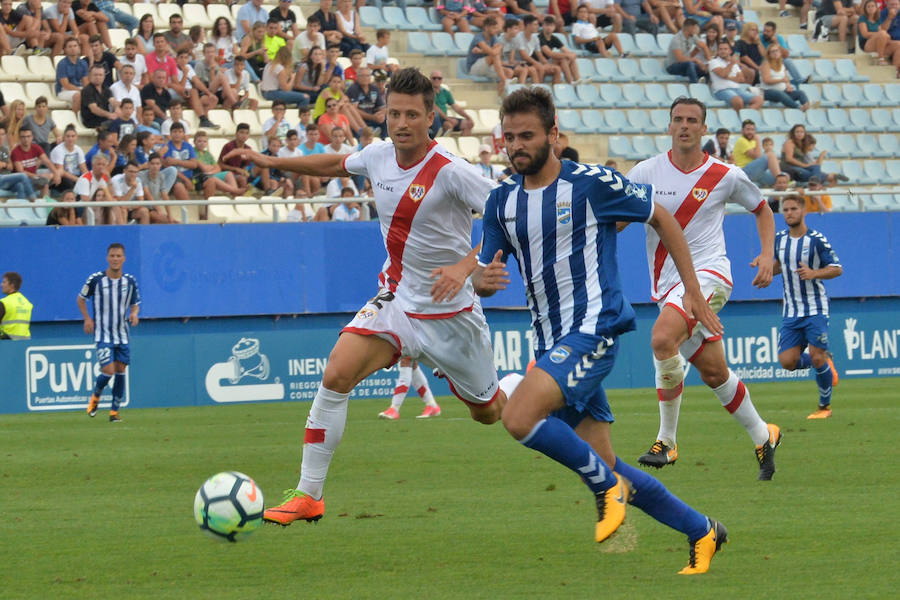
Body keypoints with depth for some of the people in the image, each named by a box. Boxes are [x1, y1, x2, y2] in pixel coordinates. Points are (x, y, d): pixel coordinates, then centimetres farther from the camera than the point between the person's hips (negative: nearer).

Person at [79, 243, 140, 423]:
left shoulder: (130, 281, 0)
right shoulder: (96, 279, -9)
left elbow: (135, 304, 14)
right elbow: (81, 298, 7)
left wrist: (134, 314, -8)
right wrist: (87, 319, -5)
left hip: (122, 335, 4)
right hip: (103, 335, -3)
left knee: (120, 371, 2)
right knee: (108, 371, -14)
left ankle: (114, 411, 13)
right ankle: (95, 397, 16)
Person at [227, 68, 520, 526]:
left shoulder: (451, 172, -22)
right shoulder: (379, 156, -4)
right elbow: (337, 165, 19)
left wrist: (466, 265, -36)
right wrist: (271, 162, 19)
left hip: (450, 312, -4)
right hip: (396, 299, 4)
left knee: (489, 412, 12)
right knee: (337, 373, -19)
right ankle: (308, 495, -14)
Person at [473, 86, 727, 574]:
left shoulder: (592, 183, -8)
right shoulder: (502, 201, 8)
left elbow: (661, 218, 4)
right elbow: (483, 276, 13)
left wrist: (693, 291, 4)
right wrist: (483, 279, -13)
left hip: (593, 328, -7)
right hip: (552, 341, 7)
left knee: (519, 417, -27)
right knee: (604, 464, 7)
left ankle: (606, 485, -7)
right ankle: (702, 533, 21)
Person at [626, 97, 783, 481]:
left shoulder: (725, 176, 0)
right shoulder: (647, 173, 2)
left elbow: (761, 209, 16)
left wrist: (767, 255, 3)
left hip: (708, 274, -4)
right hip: (667, 285, 4)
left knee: (662, 338, -29)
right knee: (713, 372, 5)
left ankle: (667, 441, -17)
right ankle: (763, 437, 27)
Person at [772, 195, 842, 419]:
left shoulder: (816, 240, -10)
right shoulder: (779, 239, 6)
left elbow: (837, 269, -7)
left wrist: (814, 273, -24)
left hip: (815, 310, -5)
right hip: (791, 312, 5)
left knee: (817, 358, -10)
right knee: (787, 361, -6)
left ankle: (825, 406, 10)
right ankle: (825, 362, 23)